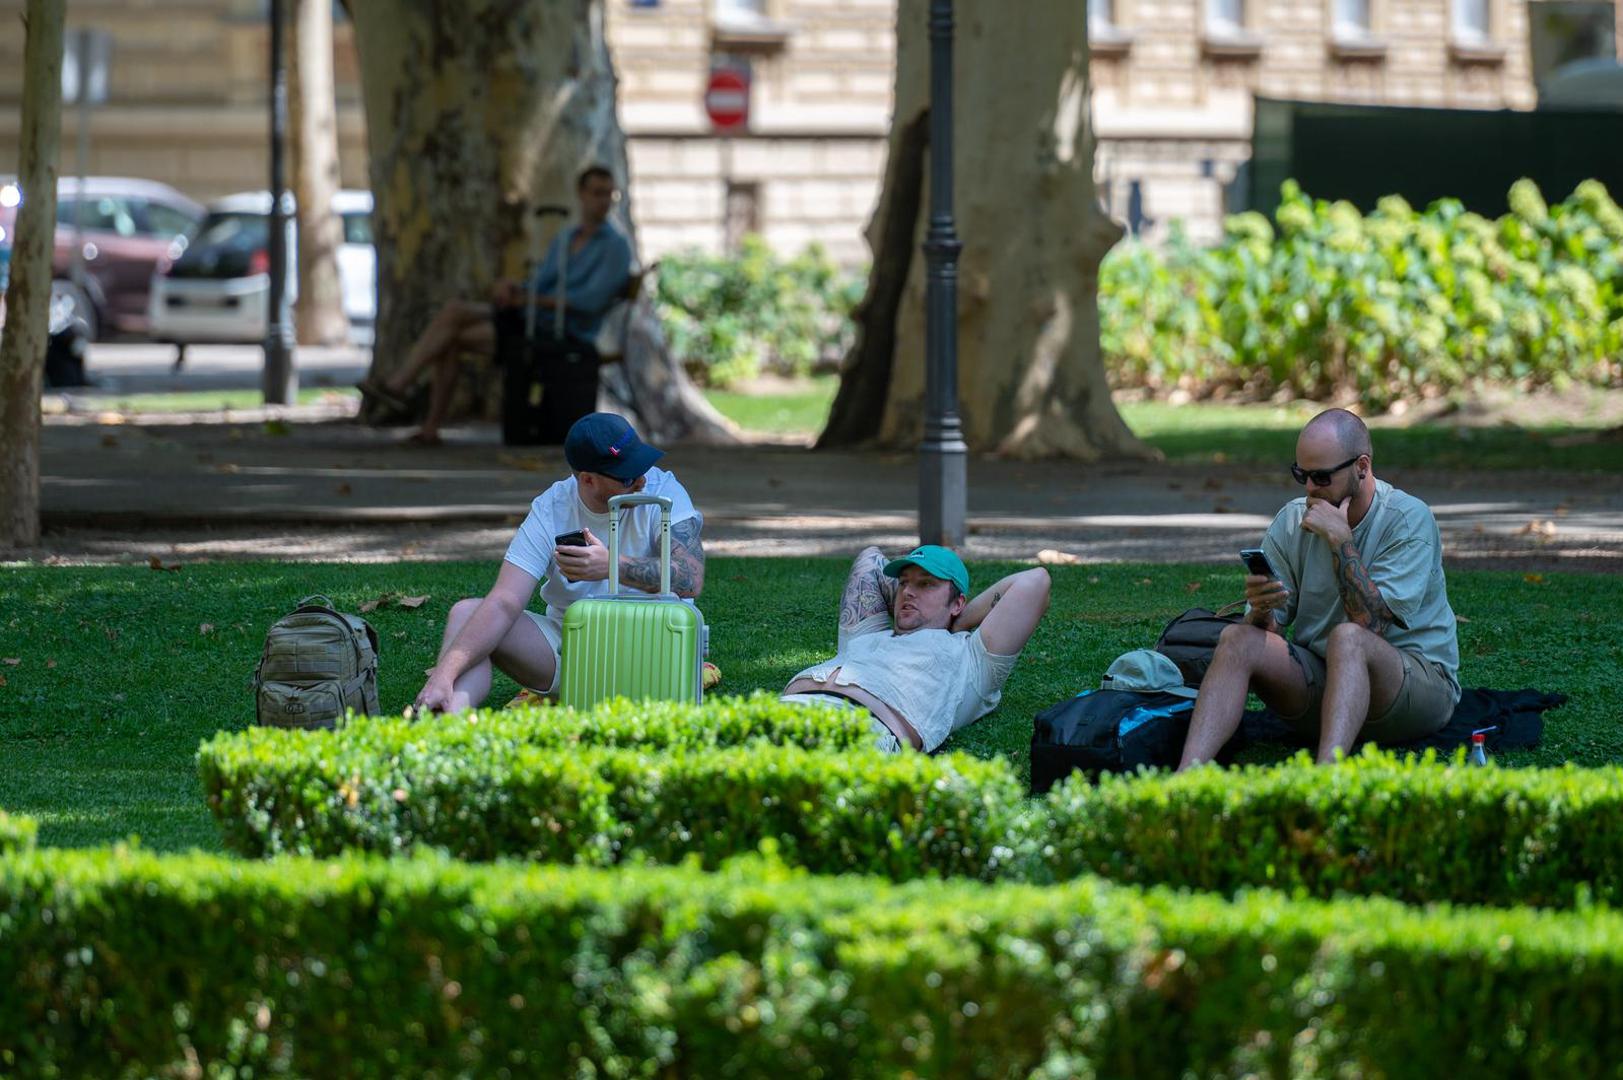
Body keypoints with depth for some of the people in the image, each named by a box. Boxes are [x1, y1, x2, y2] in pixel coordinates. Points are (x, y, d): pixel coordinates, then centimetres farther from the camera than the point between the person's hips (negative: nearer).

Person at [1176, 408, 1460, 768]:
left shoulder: (1409, 519, -10)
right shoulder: (1292, 520, 4)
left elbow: (1370, 625, -21)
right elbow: (1268, 632, 1)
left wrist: (1341, 540, -22)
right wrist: (1260, 612, -22)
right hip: (1318, 677, 5)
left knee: (1346, 638, -36)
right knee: (1237, 640, -20)